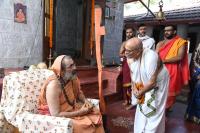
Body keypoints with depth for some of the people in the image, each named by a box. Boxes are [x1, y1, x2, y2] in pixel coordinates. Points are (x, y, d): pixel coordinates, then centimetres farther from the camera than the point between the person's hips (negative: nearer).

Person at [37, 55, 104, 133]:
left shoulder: (72, 78, -8)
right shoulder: (53, 85, -29)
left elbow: (79, 93, 13)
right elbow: (56, 115, -29)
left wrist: (86, 101, -8)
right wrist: (80, 112, -25)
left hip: (71, 108, 7)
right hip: (55, 116, -7)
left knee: (95, 114, -7)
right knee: (84, 125, -23)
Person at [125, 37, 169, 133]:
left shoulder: (150, 58, -37)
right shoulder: (130, 56, -16)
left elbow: (152, 82, -30)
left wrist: (140, 92, -16)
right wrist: (134, 87, -9)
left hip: (157, 85, -6)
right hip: (144, 84, 6)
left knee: (153, 112, 2)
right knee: (142, 109, 17)